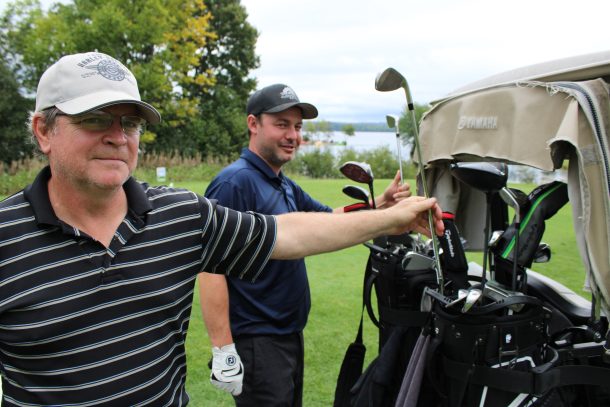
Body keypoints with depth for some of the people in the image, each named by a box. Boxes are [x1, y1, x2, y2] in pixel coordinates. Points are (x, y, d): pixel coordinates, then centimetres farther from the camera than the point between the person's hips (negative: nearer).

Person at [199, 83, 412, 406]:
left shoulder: (286, 186, 11)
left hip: (290, 335, 9)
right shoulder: (235, 182, -18)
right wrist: (223, 350, -25)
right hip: (256, 342, -9)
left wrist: (381, 203, 1)